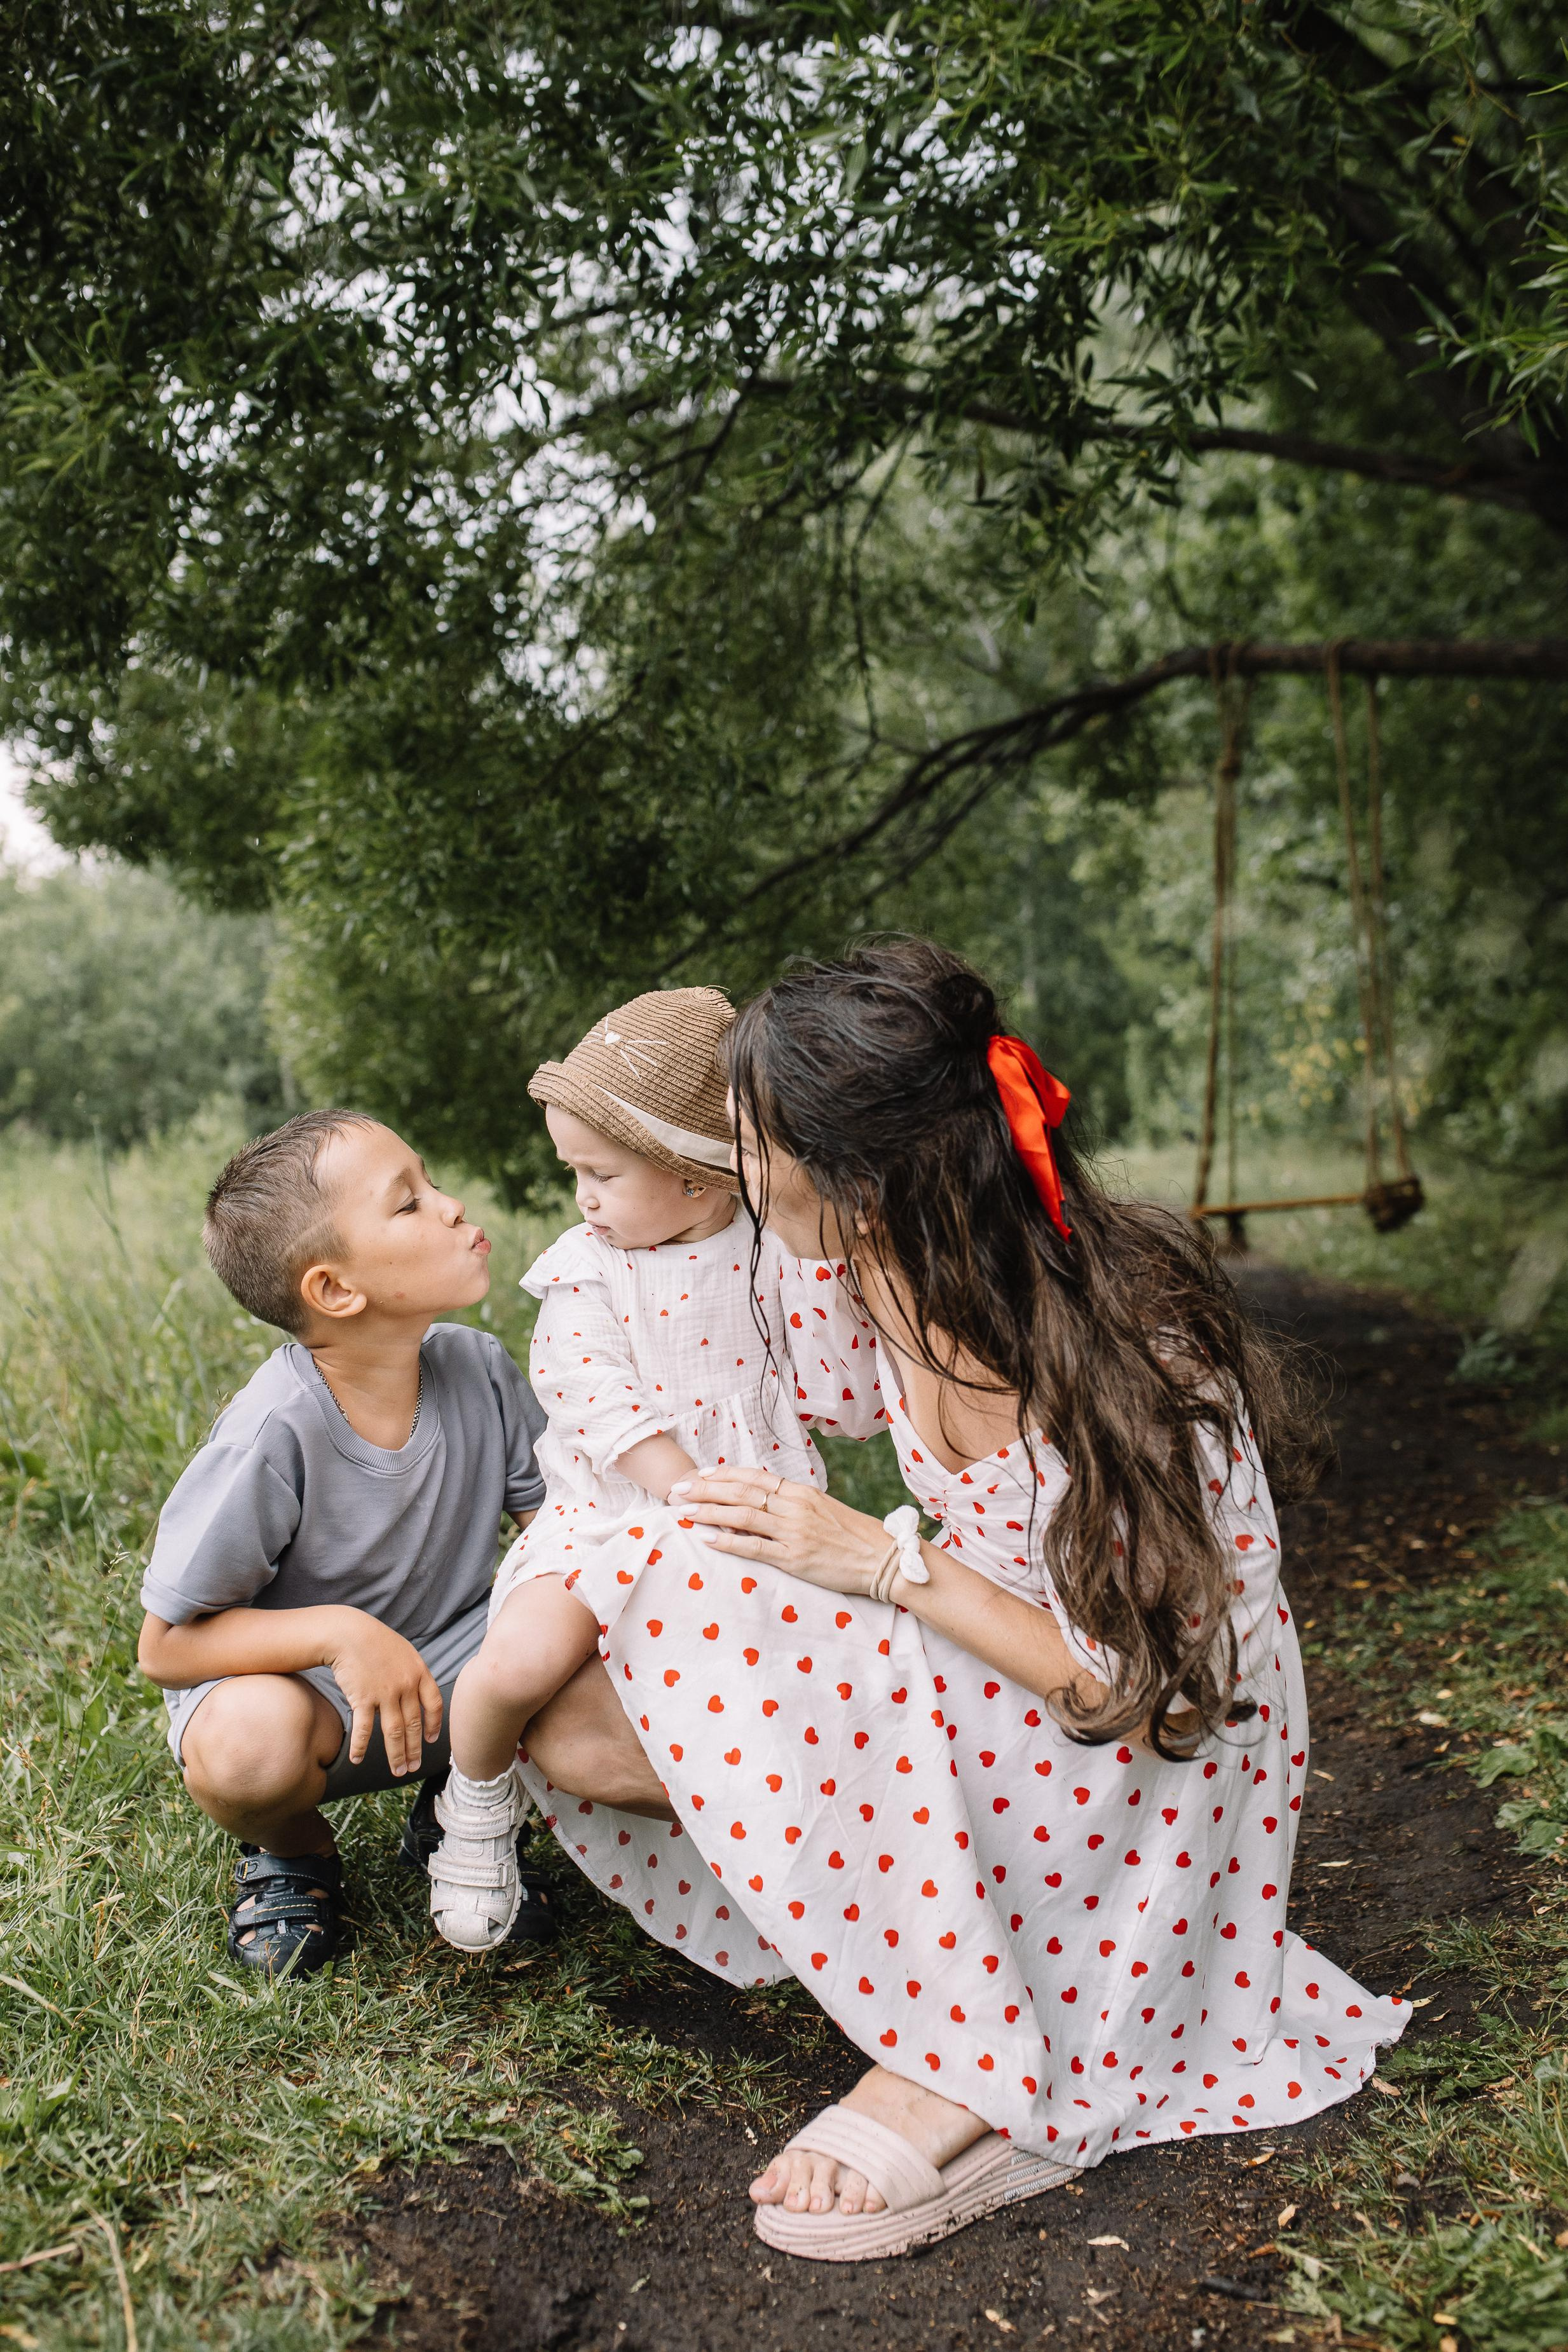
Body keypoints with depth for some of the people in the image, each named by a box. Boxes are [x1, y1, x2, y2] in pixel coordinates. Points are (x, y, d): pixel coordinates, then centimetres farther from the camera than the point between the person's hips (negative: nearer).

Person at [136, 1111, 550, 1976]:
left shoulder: (478, 1369, -11)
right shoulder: (274, 1435, -27)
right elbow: (167, 1645, -20)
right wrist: (340, 1632, -33)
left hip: (453, 1677, 4)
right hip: (288, 1675, -4)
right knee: (248, 1740, -38)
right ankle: (293, 1846, 3)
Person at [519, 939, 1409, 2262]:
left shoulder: (1123, 1356, -30)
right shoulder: (889, 1278, -9)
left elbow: (1144, 1696, -25)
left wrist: (887, 1569, -24)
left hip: (1151, 1775, -7)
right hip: (981, 1691, 7)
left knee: (726, 1621, -28)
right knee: (575, 1732, -5)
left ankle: (970, 2085, -16)